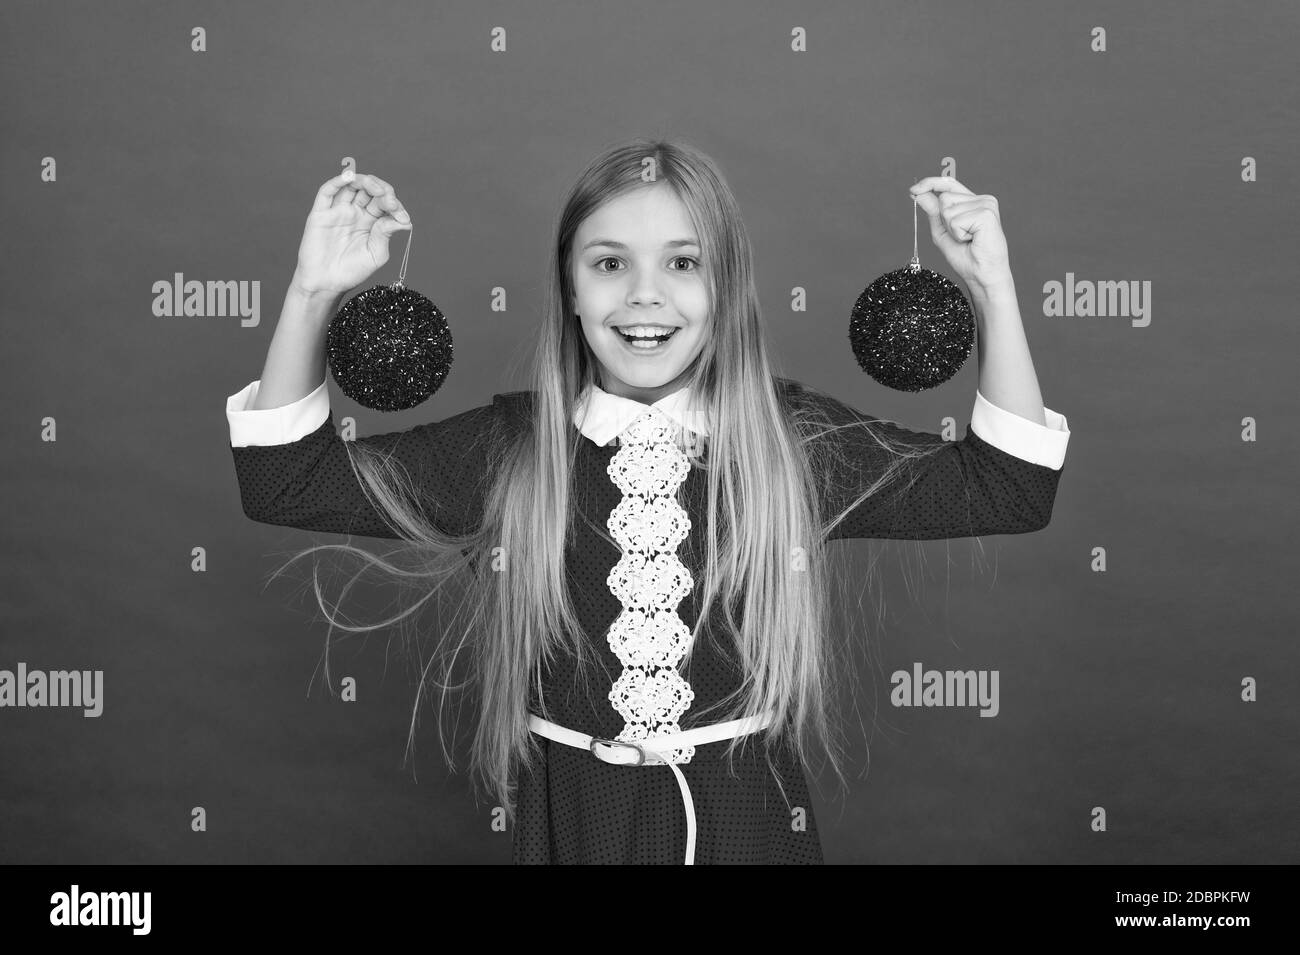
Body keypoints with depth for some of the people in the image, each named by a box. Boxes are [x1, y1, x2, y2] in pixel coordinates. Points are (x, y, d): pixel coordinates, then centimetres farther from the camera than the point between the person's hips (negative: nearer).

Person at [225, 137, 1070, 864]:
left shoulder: (801, 441, -7)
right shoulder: (503, 449, -6)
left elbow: (1006, 489, -6)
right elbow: (290, 482, -5)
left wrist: (994, 290, -15)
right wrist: (312, 294, -16)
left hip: (752, 821, 0)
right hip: (573, 823, 1)